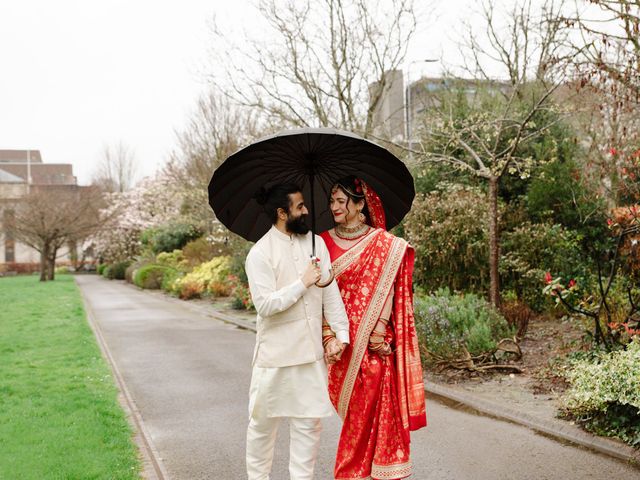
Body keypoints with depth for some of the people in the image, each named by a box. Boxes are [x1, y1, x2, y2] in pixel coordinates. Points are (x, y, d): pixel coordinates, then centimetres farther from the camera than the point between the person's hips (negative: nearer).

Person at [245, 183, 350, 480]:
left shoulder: (316, 243, 5)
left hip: (312, 351, 4)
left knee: (309, 422, 9)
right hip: (274, 355, -4)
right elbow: (266, 304, -18)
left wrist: (341, 333, -1)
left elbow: (331, 292, 4)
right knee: (263, 422, 9)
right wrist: (303, 283, -13)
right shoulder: (260, 253, -10)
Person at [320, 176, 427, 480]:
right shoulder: (325, 241, 5)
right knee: (357, 408, 6)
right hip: (342, 341, 1)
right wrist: (328, 334, -7)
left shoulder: (383, 243, 0)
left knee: (368, 407, 0)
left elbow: (387, 289, -4)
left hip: (374, 342, -1)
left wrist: (378, 332, -13)